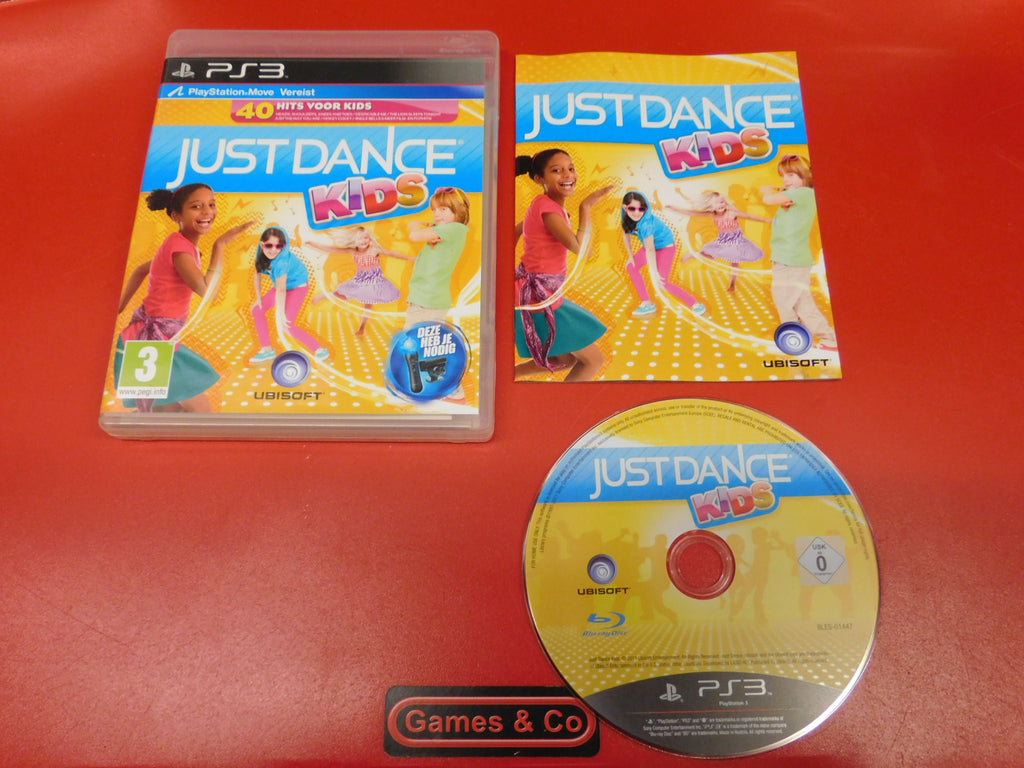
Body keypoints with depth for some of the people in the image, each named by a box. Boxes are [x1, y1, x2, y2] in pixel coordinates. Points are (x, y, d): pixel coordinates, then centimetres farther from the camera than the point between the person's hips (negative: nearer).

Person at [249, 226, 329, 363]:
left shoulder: (282, 261, -36)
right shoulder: (261, 253, -15)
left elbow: (281, 290, -35)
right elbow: (257, 274, -2)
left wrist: (281, 314, -32)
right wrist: (259, 298, -2)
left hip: (297, 286, -8)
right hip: (281, 285, 8)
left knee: (286, 325, -17)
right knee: (257, 310, 7)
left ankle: (320, 350, -8)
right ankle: (267, 350, 17)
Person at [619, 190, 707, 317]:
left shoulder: (646, 223, -38)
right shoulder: (626, 216, -17)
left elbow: (650, 250, -38)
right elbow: (626, 234, -1)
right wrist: (631, 256, 0)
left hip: (665, 246, -8)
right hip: (651, 245, 8)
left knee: (662, 283, -14)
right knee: (631, 266, 9)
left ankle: (696, 305, -5)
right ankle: (647, 304, 15)